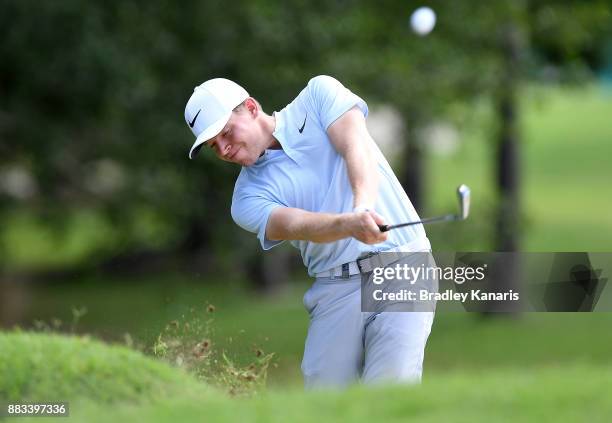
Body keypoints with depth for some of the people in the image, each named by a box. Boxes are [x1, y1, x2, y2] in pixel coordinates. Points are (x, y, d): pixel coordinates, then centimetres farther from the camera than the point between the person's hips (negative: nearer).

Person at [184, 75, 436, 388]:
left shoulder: (318, 95, 7)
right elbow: (295, 225, -15)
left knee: (392, 385, -19)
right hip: (337, 289, 3)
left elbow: (357, 148, -10)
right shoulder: (249, 197, 5)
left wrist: (364, 206, -31)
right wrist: (350, 224, -37)